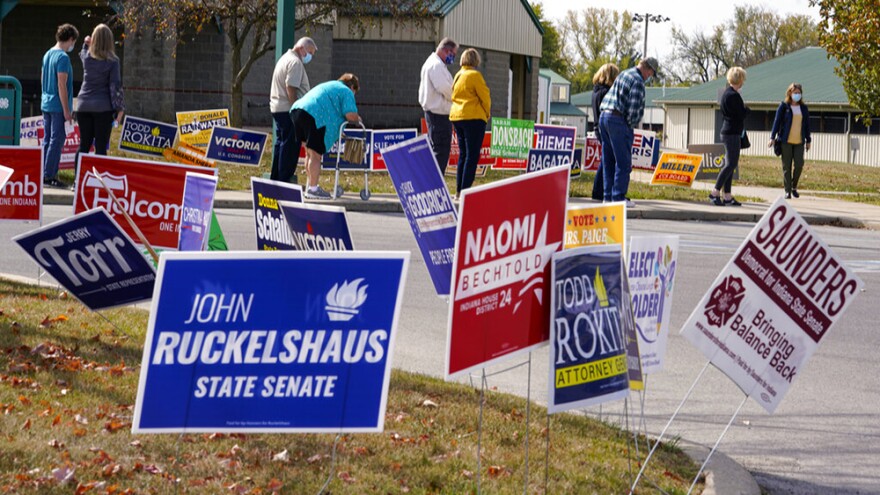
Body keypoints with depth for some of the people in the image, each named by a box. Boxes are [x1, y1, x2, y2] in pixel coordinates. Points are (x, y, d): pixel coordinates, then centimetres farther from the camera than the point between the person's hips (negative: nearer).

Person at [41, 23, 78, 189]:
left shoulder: (47, 55, 11)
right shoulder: (63, 57, -15)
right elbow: (62, 85, -18)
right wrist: (67, 110, -16)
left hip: (45, 105, 9)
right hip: (58, 106, -9)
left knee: (47, 140, 12)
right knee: (57, 141, -4)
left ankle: (45, 174, 15)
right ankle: (49, 176, -4)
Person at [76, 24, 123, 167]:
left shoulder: (87, 56, 2)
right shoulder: (112, 61, -8)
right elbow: (115, 86, -9)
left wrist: (86, 44, 15)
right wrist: (119, 109, -5)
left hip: (84, 106, 4)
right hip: (103, 107, -4)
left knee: (84, 145, 11)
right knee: (101, 147, -2)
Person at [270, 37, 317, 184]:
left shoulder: (285, 59, 21)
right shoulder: (295, 62, -12)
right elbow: (291, 88, -20)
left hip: (277, 108, 11)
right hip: (288, 109, -11)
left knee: (281, 143, 14)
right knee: (290, 145, -8)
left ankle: (275, 178, 18)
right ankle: (285, 179, -8)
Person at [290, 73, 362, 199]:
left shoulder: (328, 85, 35)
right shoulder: (346, 91, 9)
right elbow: (350, 114, -4)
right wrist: (357, 119, 18)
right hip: (314, 115, -9)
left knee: (310, 153, 18)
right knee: (316, 154, -4)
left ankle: (311, 186, 25)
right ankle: (313, 189, -5)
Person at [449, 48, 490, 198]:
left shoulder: (457, 76, 13)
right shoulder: (475, 75, -10)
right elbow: (484, 97, -10)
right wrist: (487, 114, 7)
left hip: (456, 117, 8)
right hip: (473, 117, -8)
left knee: (463, 154, 14)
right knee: (472, 155, -5)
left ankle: (459, 191, 13)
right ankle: (465, 191, -10)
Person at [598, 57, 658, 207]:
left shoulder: (623, 74, 19)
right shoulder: (638, 81, -11)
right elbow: (634, 108, -17)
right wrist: (631, 125, -1)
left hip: (604, 116, 9)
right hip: (619, 120, -9)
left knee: (608, 161, 11)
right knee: (623, 162, -4)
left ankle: (608, 195, 12)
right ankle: (618, 197, -5)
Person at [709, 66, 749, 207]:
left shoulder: (726, 93, 13)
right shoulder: (733, 95, -18)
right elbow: (742, 115, -17)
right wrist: (746, 108, 2)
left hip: (728, 131, 10)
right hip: (732, 133, -10)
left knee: (730, 164, 11)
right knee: (731, 164, -9)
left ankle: (727, 196, 12)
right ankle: (715, 193, -10)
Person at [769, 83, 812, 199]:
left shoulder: (804, 108, 10)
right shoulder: (784, 106, 0)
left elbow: (807, 125, 14)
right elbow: (777, 121, -1)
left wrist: (808, 140, 13)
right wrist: (773, 137, -7)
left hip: (799, 142, 3)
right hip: (786, 141, -3)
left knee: (799, 165, -7)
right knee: (786, 166, -1)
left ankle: (794, 187, 15)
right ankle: (788, 191, 5)